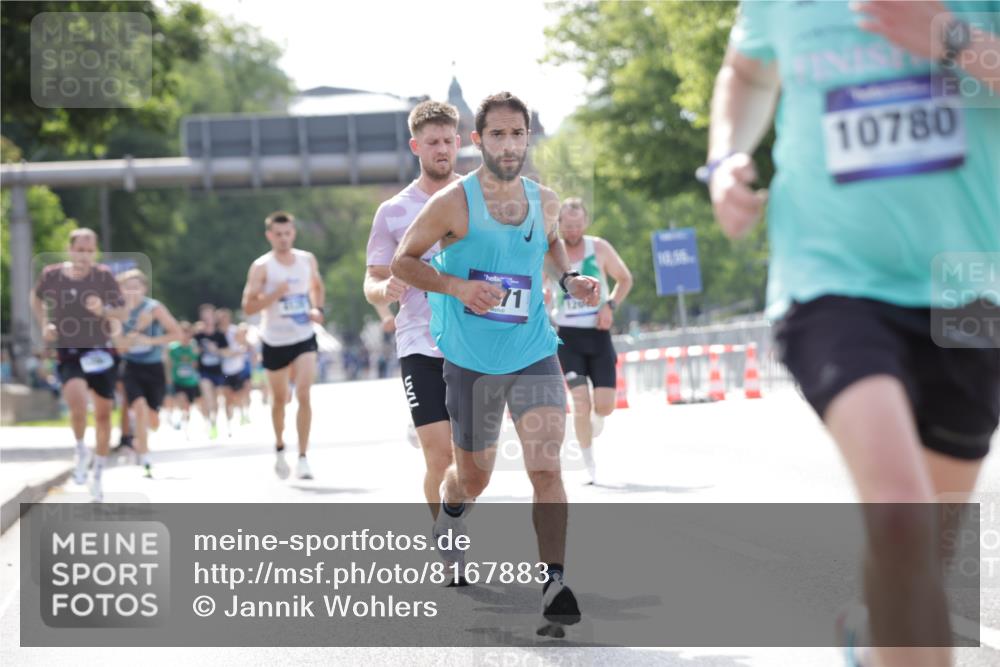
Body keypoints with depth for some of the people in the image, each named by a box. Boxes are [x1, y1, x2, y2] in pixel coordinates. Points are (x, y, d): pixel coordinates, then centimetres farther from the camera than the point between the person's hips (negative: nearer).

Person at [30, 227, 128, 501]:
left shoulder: (103, 276, -7)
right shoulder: (51, 275, -5)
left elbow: (122, 313, -3)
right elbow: (36, 298, 16)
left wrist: (104, 310, -23)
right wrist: (44, 324, 3)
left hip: (100, 352, 1)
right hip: (68, 353, -1)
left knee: (103, 413, 8)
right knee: (76, 400, -28)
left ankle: (98, 475, 26)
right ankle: (81, 451, 1)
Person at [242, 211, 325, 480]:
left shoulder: (307, 260, 1)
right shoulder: (261, 267, -11)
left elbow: (317, 287, 21)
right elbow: (248, 307, -13)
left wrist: (318, 309, 2)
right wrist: (275, 294, -27)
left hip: (304, 338, 1)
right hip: (275, 341, -1)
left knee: (303, 395, -15)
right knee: (279, 399, 12)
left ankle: (303, 458, -13)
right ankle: (280, 448, 38)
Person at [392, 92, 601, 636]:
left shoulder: (544, 200, 3)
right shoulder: (453, 202, -10)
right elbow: (402, 263, -4)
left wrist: (569, 279, 6)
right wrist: (456, 286, -21)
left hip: (534, 352, 2)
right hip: (471, 359, -2)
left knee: (545, 466, -15)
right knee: (474, 476, 14)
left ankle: (554, 586, -17)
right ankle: (449, 513, 50)